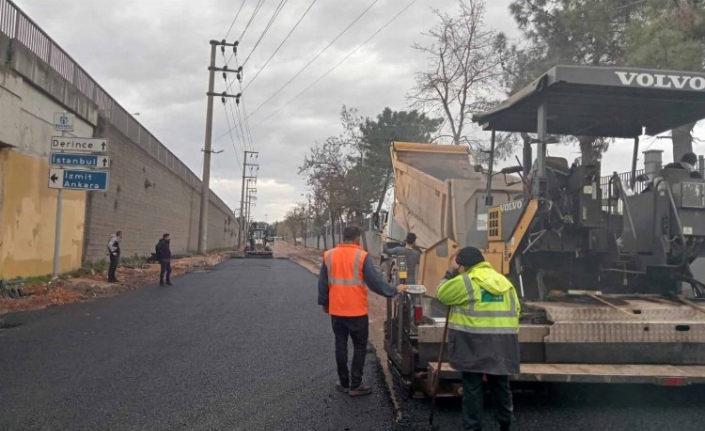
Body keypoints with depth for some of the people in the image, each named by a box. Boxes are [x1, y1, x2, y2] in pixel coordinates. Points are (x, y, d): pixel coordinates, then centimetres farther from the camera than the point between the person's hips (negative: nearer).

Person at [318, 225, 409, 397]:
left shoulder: (328, 255, 1)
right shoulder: (362, 256, -12)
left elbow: (323, 283, 8)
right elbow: (375, 281, -12)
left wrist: (324, 303, 21)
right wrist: (394, 291, 0)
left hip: (336, 310, 4)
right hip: (357, 311, -4)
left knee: (341, 345, 13)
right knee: (359, 347, 8)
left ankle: (344, 383, 21)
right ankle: (355, 386, 8)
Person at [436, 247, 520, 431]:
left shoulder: (465, 282, -8)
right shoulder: (504, 281, 13)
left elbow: (442, 294, 1)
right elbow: (515, 310, 15)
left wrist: (448, 277, 15)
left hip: (474, 343, -6)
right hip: (501, 343, 6)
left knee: (472, 387, 2)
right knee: (500, 384, 16)